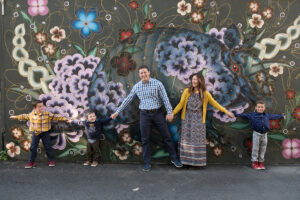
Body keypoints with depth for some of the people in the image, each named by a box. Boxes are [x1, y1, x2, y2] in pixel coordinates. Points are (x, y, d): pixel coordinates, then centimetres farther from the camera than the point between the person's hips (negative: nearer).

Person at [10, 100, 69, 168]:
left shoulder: (47, 114, -11)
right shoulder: (31, 114, 0)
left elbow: (55, 117, -11)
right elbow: (24, 116, 17)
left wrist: (64, 119, -19)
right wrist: (15, 117, 26)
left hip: (45, 133, -3)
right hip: (35, 133, 3)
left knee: (48, 147, 3)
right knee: (33, 147, 5)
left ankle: (51, 160, 16)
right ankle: (31, 162, 18)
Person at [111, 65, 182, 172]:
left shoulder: (157, 83, -3)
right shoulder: (136, 86, 5)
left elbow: (165, 98, -5)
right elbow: (127, 100, 11)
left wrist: (169, 112, -12)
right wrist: (117, 111, 11)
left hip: (158, 113, -2)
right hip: (144, 114, 2)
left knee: (167, 136, 3)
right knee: (145, 140, 5)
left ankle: (174, 159, 17)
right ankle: (147, 163, 17)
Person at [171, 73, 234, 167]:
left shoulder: (205, 93, 1)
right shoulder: (187, 91, -1)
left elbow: (214, 103, 7)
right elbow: (181, 104, 0)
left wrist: (226, 112, 7)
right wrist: (172, 113, -6)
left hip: (198, 119, 0)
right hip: (187, 118, 0)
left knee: (198, 139, 0)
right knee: (186, 139, -1)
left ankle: (198, 160, 10)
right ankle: (185, 159, 7)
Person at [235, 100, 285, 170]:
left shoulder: (267, 115, 11)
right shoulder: (252, 115, -2)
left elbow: (274, 116, 26)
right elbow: (244, 115, -3)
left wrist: (281, 116, 38)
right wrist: (235, 114, -10)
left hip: (264, 134, 4)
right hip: (256, 134, -4)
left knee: (263, 149, 8)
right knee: (255, 148, 0)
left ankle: (261, 162, 19)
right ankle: (254, 162, 11)